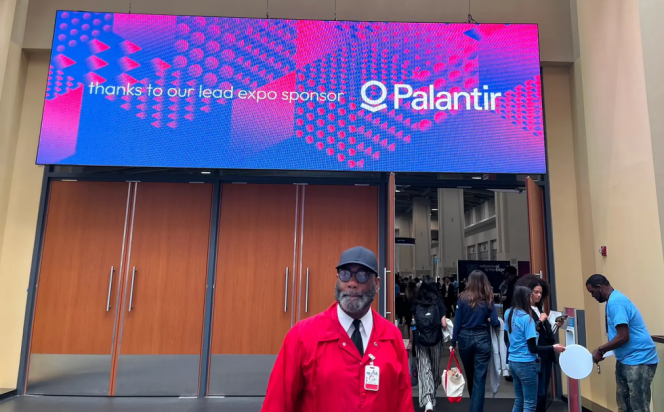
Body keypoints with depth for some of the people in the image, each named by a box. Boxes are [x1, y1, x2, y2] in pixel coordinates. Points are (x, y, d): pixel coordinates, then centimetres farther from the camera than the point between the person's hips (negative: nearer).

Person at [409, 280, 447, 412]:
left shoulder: (416, 304, 1)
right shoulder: (439, 303, -2)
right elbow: (444, 324, -7)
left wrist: (411, 341, 11)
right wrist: (444, 325, 16)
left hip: (420, 341, 0)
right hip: (436, 340, 1)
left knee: (424, 369, -1)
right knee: (435, 367, 21)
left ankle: (427, 401, -17)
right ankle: (433, 394, 42)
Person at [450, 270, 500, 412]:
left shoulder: (463, 298, -2)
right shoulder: (488, 299, -1)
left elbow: (458, 321, -3)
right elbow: (495, 323, -5)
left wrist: (453, 342, 4)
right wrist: (493, 320, 19)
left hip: (465, 338, 1)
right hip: (482, 339, -1)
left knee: (470, 376, 21)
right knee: (479, 378, 2)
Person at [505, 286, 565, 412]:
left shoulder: (508, 313, 6)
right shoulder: (526, 317, -18)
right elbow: (532, 348, -18)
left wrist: (538, 322, 18)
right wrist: (553, 349, -13)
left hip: (513, 362, 8)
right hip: (526, 364, -8)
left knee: (519, 400, 16)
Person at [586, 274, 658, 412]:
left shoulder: (615, 302, -21)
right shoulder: (614, 300, 12)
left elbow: (623, 337, -25)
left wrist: (600, 350, -14)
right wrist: (603, 351, 13)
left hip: (638, 360, -10)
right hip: (625, 359, 10)